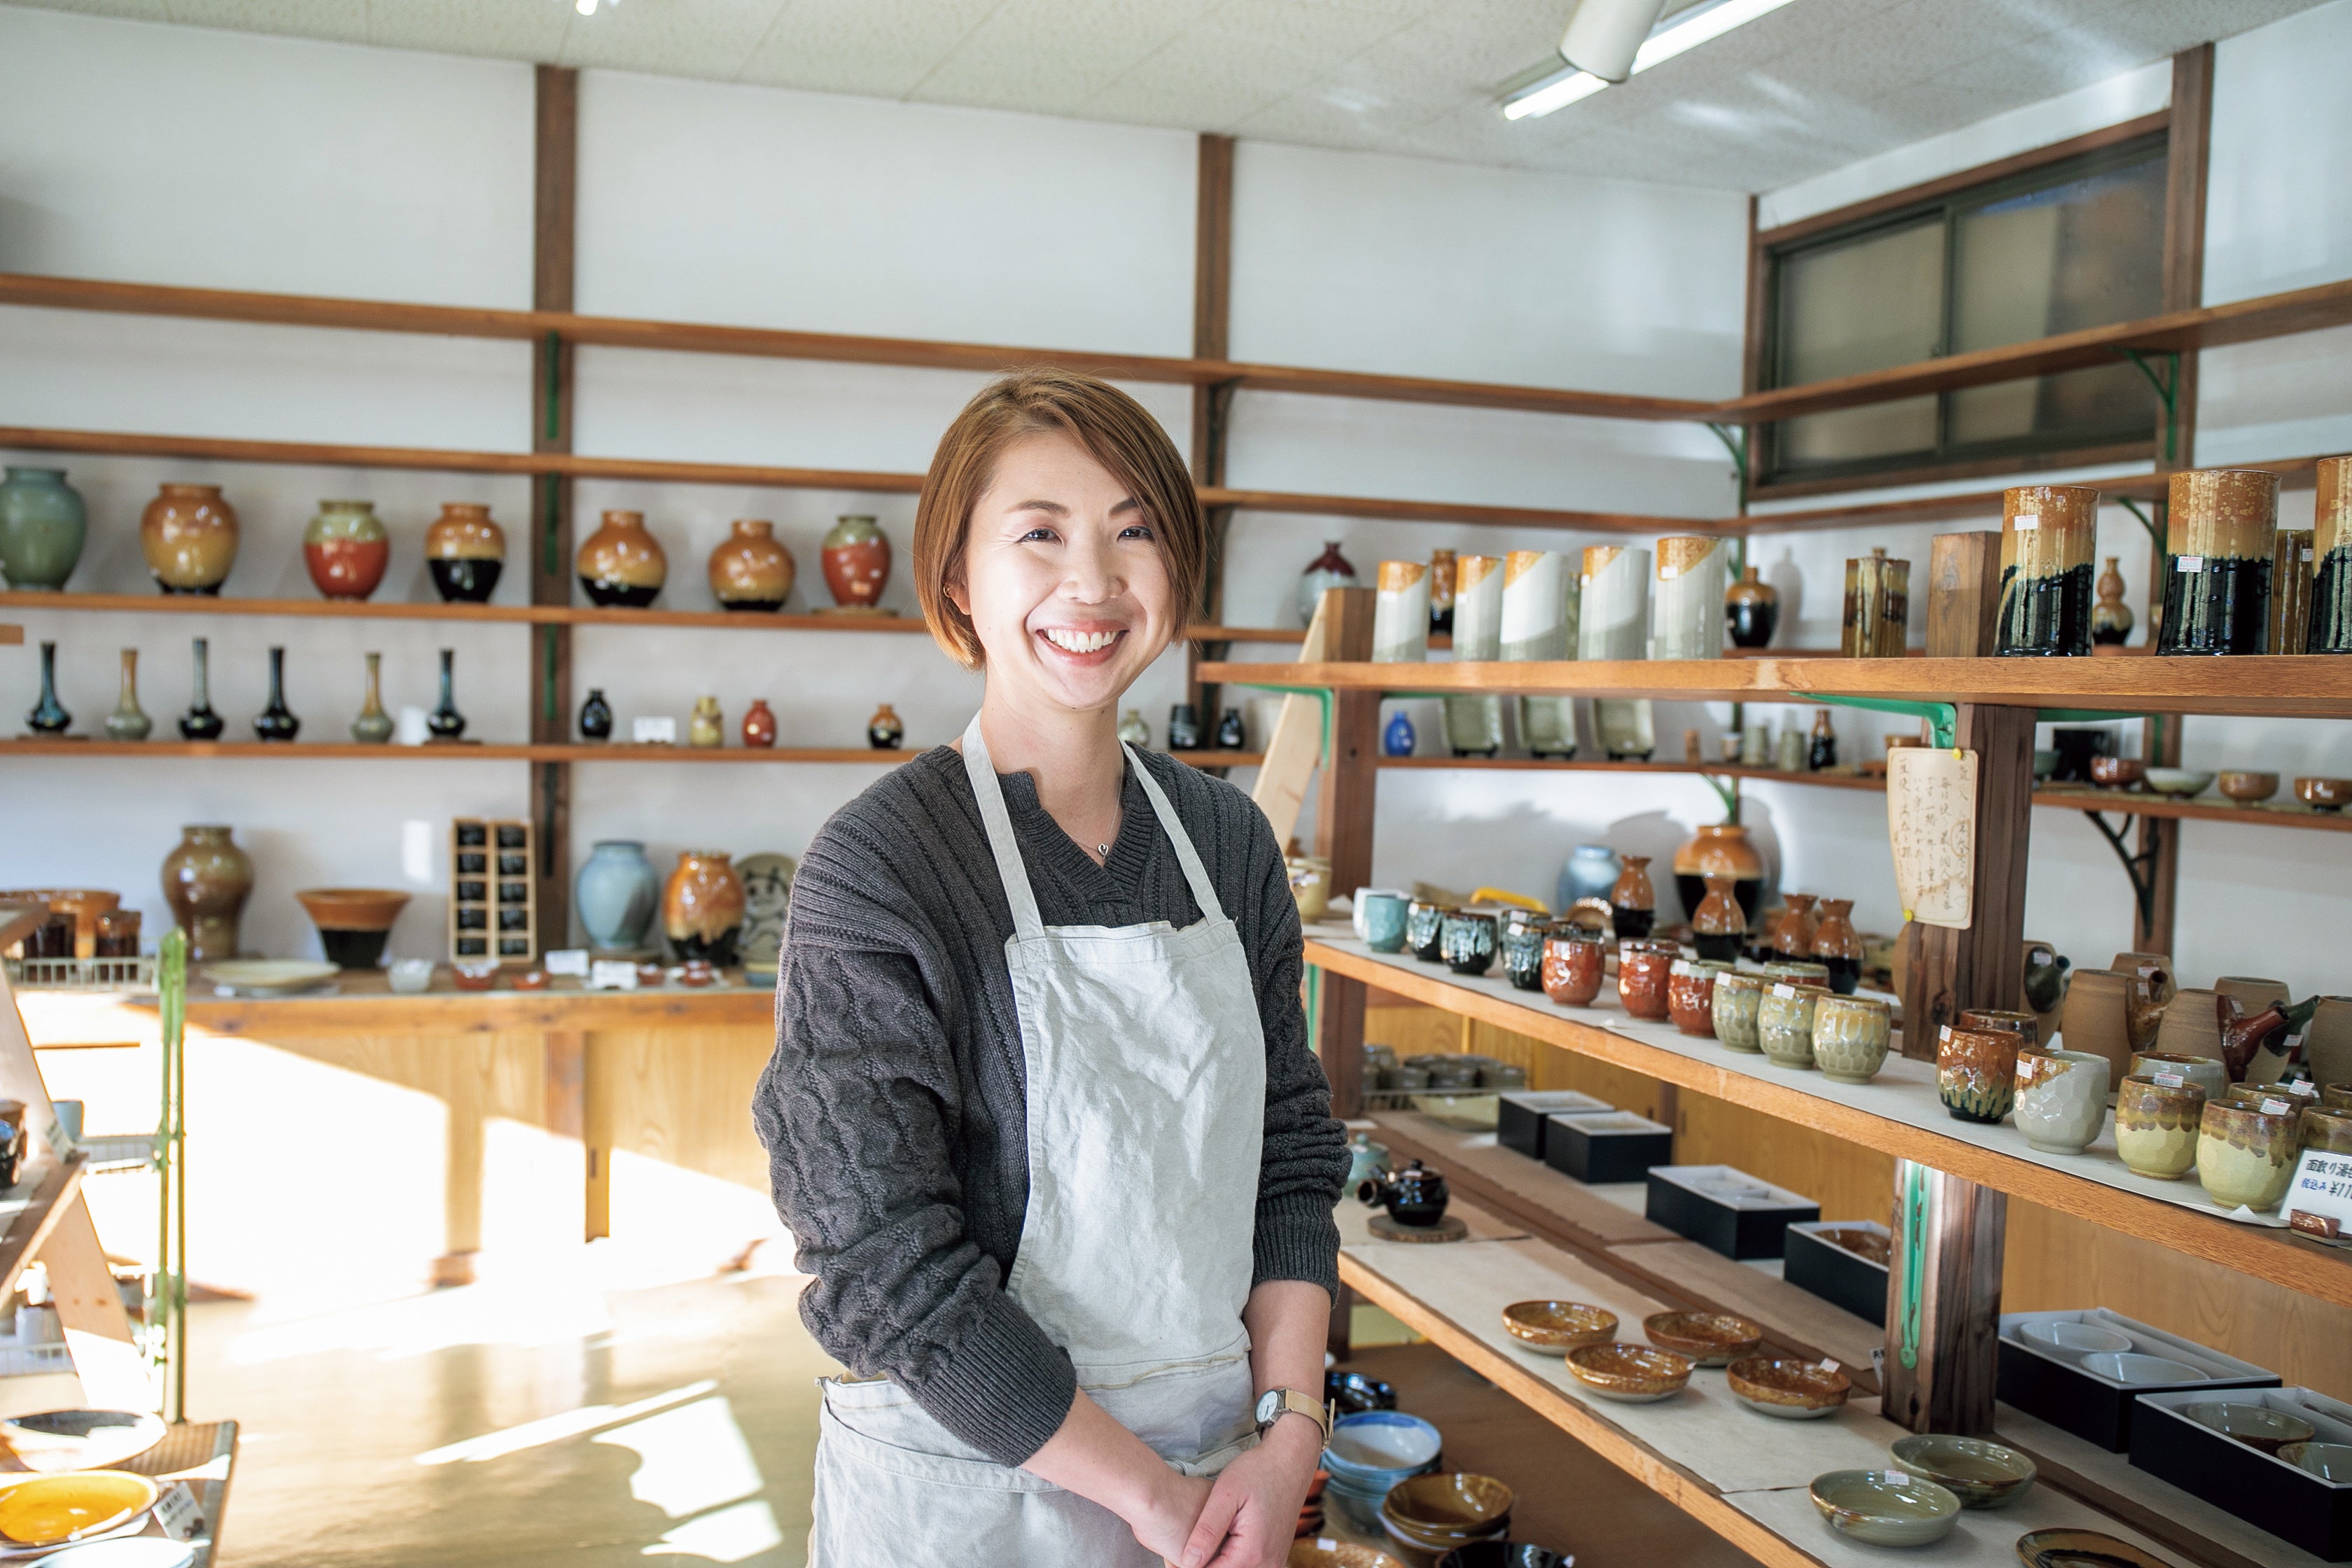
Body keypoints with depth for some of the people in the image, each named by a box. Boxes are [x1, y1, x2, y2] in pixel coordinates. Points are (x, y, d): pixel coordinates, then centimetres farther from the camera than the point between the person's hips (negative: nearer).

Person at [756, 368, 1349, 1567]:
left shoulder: (1227, 840, 0)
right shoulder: (878, 866, -16)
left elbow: (1291, 1152, 4)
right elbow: (887, 1268, -18)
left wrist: (1288, 1429, -7)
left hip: (1215, 1463, 5)